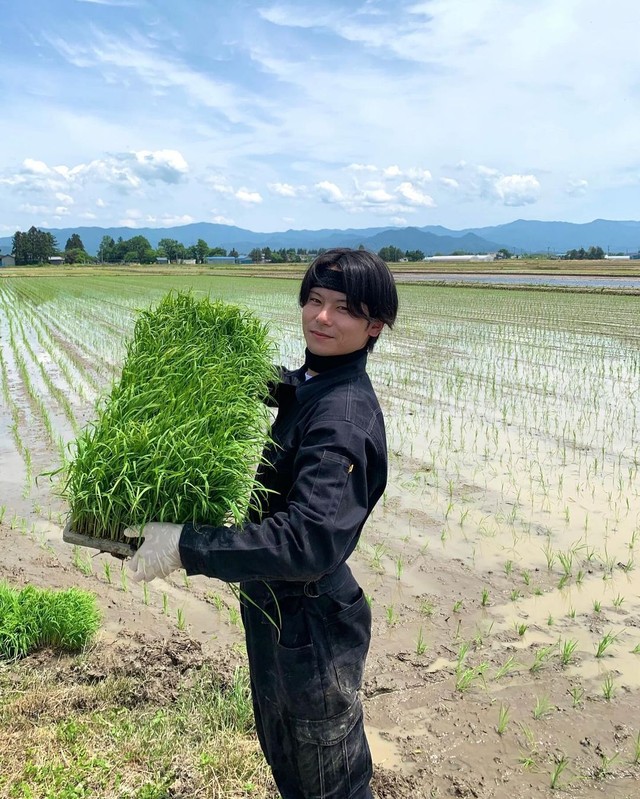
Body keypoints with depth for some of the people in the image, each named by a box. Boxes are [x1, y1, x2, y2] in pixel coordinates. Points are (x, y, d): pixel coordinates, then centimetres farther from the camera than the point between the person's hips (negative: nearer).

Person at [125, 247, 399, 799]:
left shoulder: (345, 416, -28)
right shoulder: (298, 386, 2)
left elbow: (311, 541, -37)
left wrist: (185, 547, -34)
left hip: (312, 629, -8)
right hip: (272, 610, 9)